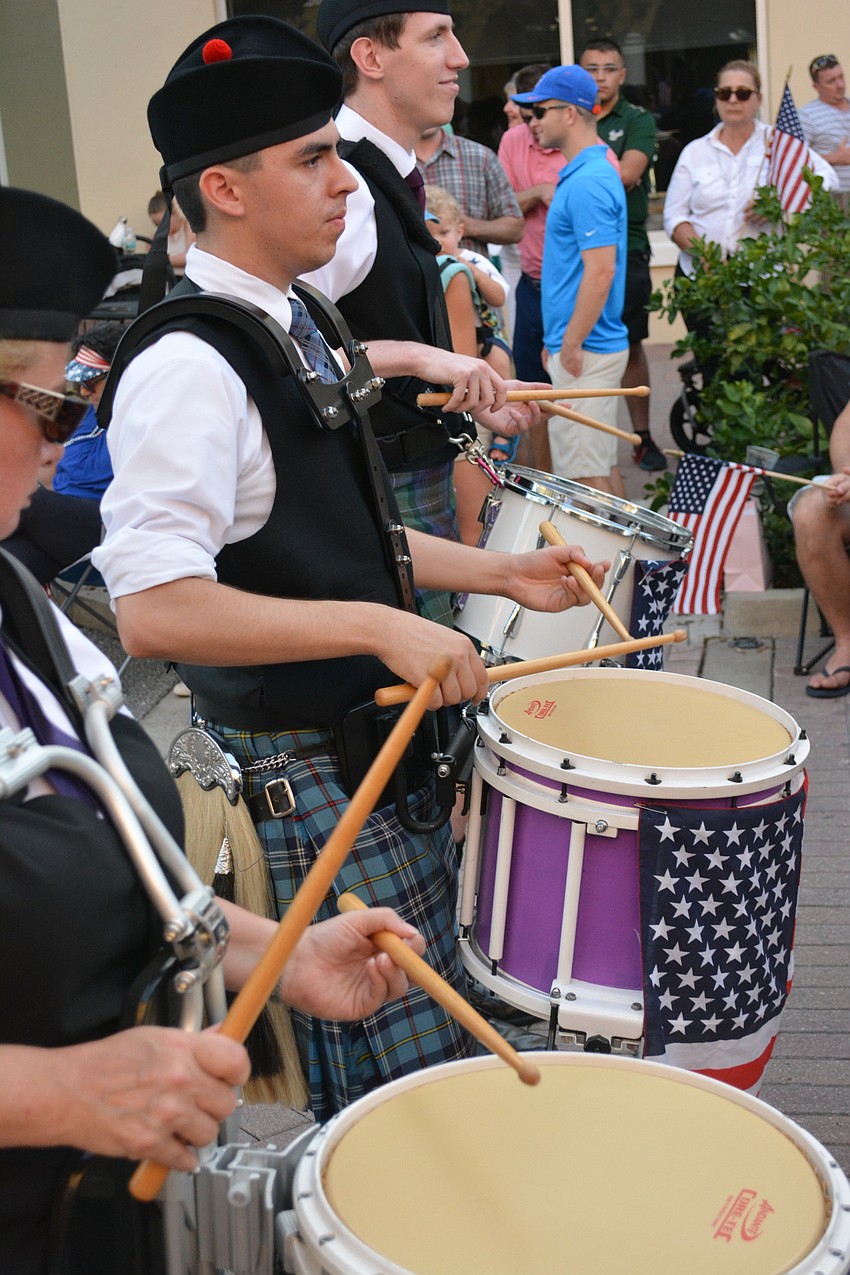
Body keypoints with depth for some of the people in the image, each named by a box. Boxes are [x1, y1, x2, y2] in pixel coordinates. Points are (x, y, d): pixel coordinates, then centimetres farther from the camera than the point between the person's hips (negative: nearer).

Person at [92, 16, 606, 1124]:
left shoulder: (292, 327, 10)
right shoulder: (188, 369, -21)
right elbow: (153, 609, -31)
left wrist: (500, 572, 12)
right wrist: (381, 626, -31)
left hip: (376, 740, 10)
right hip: (301, 774, -9)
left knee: (446, 1028, 21)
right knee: (406, 1085, 0)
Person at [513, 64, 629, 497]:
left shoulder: (587, 183, -17)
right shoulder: (589, 171, 15)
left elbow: (601, 271, -23)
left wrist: (572, 345, -19)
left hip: (583, 352, -10)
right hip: (594, 347, 10)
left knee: (583, 470, -5)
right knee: (602, 461, 15)